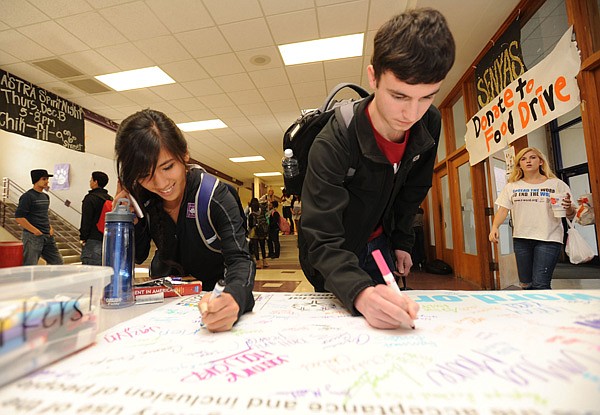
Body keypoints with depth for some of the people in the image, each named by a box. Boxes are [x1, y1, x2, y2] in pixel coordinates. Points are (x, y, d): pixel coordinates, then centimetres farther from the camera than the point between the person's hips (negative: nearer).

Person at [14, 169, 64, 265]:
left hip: (47, 236, 8)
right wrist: (35, 231, -16)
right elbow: (18, 217, -15)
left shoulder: (46, 197, 15)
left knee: (58, 262, 9)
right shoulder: (27, 196, -9)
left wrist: (50, 227, 11)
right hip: (32, 237, -7)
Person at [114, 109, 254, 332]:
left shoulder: (214, 195, -26)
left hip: (212, 293, -2)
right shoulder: (140, 196, -13)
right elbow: (138, 257, -2)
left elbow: (239, 259, -34)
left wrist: (233, 298, -56)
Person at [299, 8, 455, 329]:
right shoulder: (332, 144, -34)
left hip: (379, 242, 5)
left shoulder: (429, 125, -15)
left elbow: (412, 190, 3)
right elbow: (323, 242, -37)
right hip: (336, 255, -4)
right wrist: (360, 293, -54)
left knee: (395, 323, 18)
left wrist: (402, 240, 6)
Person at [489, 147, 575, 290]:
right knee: (526, 284, 10)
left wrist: (569, 208, -20)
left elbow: (570, 215, 3)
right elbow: (503, 210, 2)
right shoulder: (511, 186, 8)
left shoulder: (556, 184, 4)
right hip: (521, 239, 2)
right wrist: (494, 227, -14)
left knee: (540, 285, -10)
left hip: (548, 240, -2)